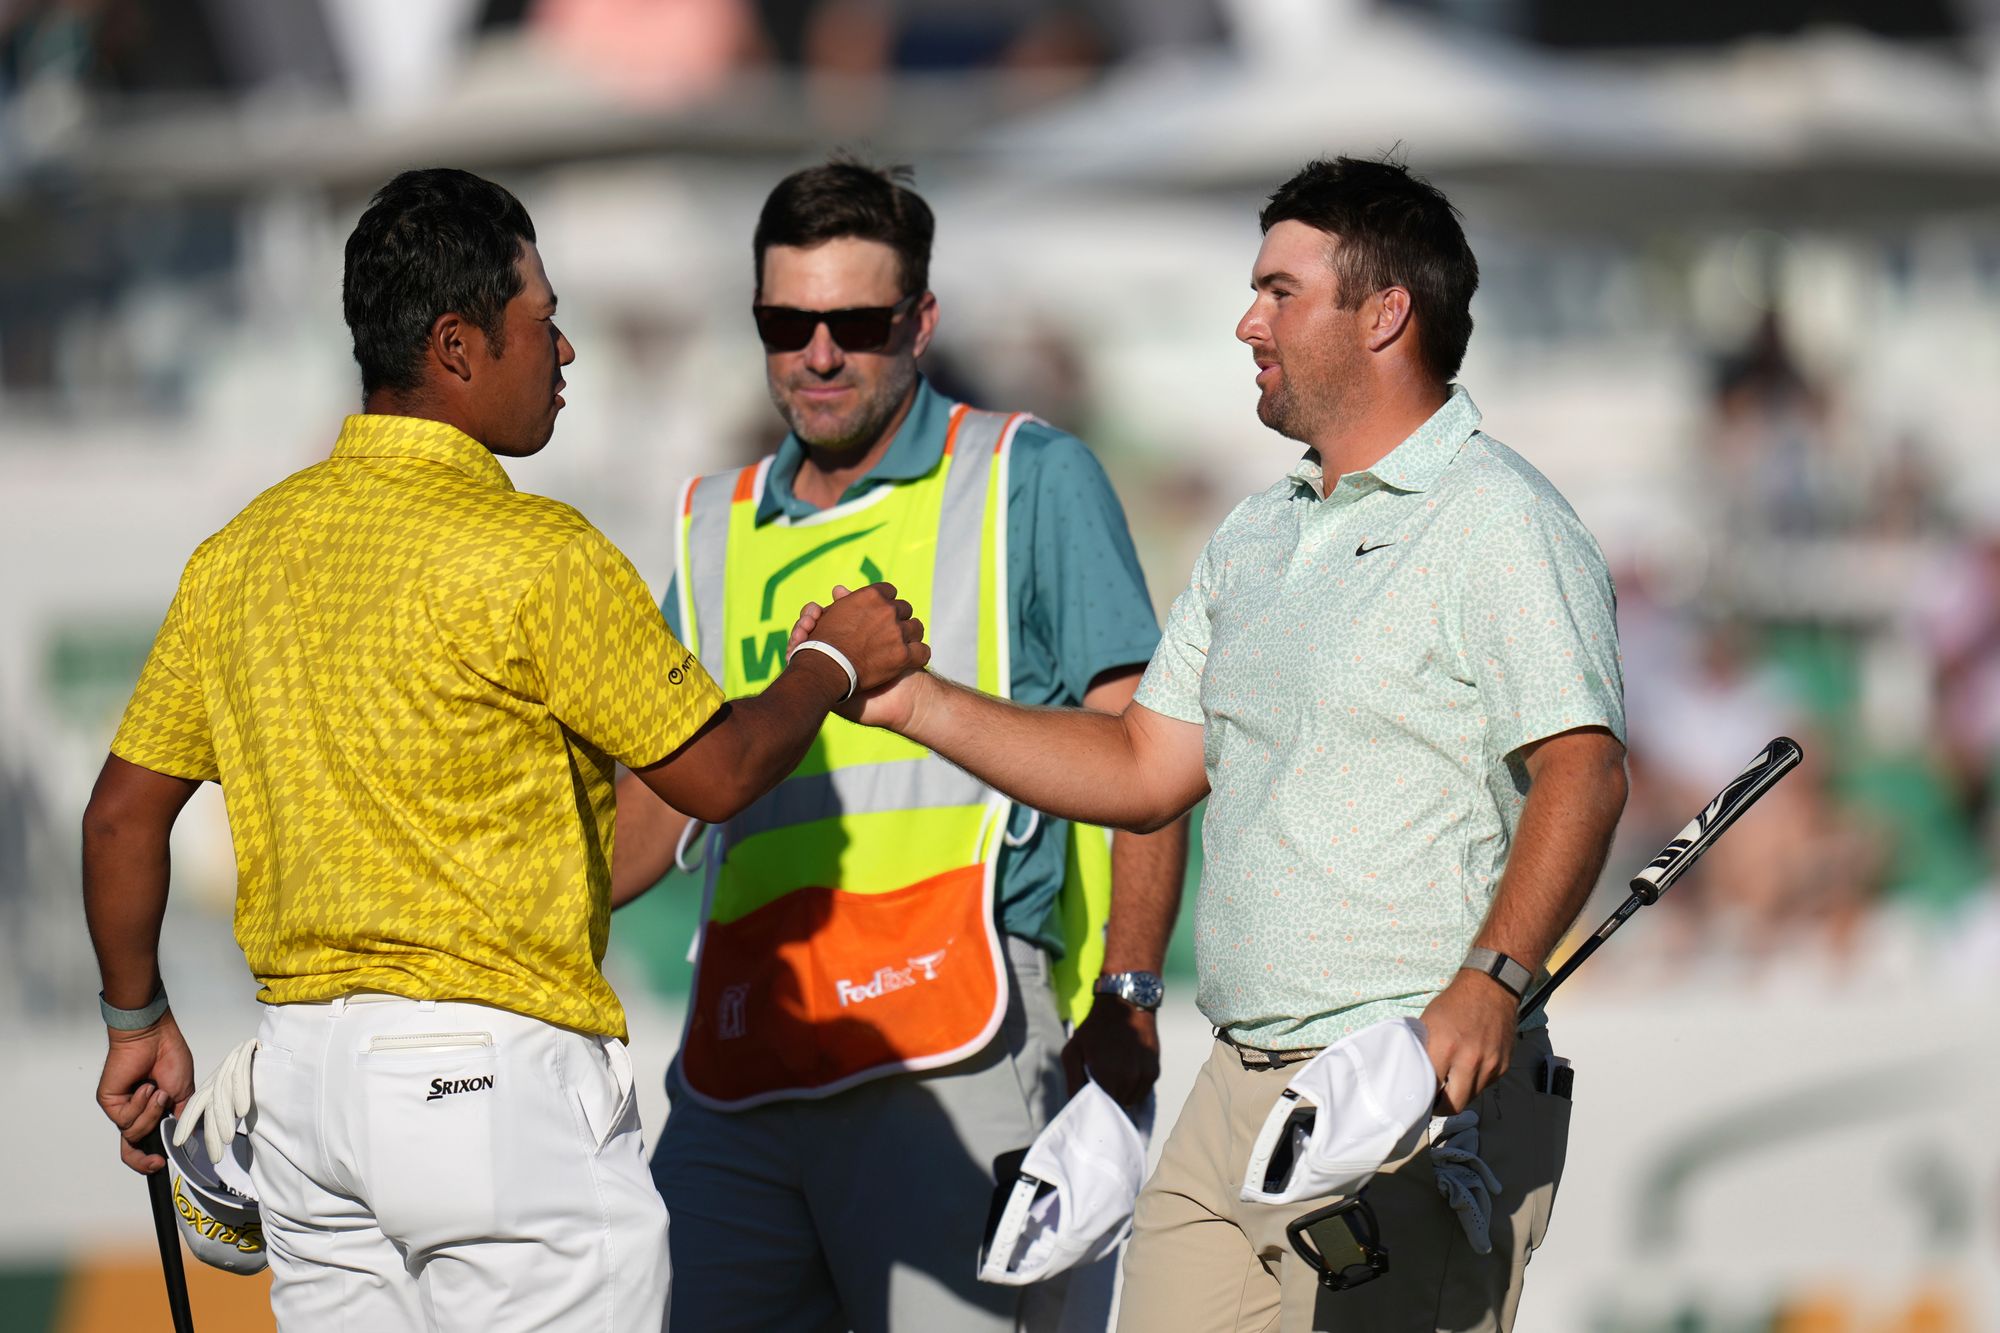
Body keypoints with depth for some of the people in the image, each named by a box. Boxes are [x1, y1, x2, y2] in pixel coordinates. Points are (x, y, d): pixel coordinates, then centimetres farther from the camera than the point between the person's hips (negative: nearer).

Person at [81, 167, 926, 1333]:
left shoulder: (242, 553, 8)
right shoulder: (533, 555, -12)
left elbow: (125, 812, 12)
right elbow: (719, 773, -4)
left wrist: (138, 1021, 25)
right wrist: (837, 666, 14)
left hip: (303, 1066, 7)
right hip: (499, 1077, -7)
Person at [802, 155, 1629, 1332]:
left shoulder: (1502, 526, -7)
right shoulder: (1255, 542, 21)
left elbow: (1582, 771, -18)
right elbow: (1146, 769, 22)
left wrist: (1493, 981, -31)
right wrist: (916, 702, 14)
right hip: (1236, 1100, 8)